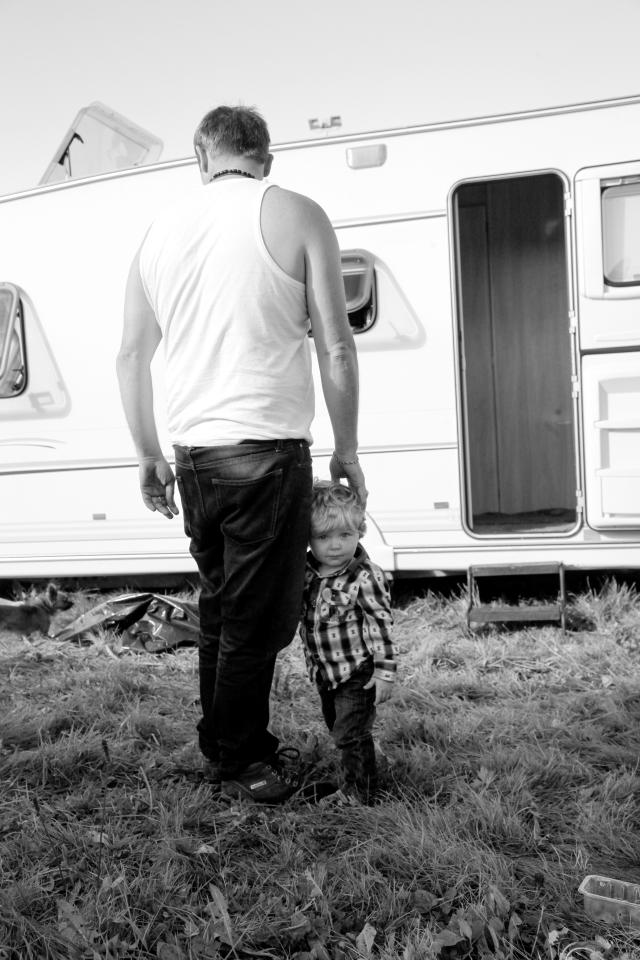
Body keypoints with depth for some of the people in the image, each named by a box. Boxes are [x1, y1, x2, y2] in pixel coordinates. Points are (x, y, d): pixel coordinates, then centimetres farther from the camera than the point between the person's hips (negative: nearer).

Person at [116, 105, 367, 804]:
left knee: (219, 608, 19)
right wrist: (346, 450, 5)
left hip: (193, 455, 6)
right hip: (266, 451, -6)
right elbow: (335, 348, -5)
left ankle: (219, 747, 32)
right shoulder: (296, 215, -2)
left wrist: (148, 455, 23)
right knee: (258, 619, 5)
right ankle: (237, 763, 17)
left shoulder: (160, 230, 13)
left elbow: (130, 355, 15)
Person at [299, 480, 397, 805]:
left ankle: (357, 792, 15)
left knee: (350, 733, -2)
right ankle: (362, 774, 38)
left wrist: (384, 671, -18)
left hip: (358, 672, -7)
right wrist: (313, 663, 13)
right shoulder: (307, 573, -3)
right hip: (325, 673, 8)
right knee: (336, 727, 20)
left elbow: (381, 624, -19)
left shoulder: (365, 577, -22)